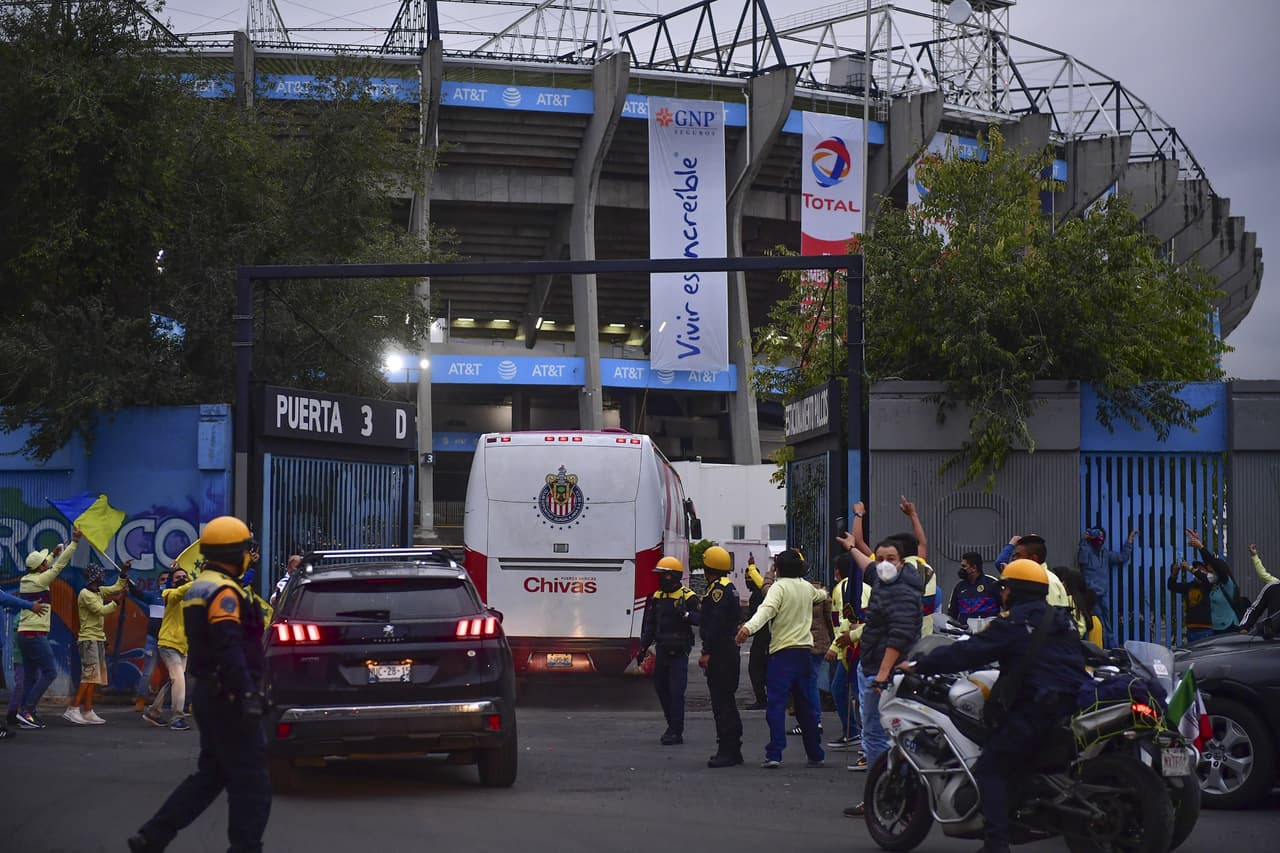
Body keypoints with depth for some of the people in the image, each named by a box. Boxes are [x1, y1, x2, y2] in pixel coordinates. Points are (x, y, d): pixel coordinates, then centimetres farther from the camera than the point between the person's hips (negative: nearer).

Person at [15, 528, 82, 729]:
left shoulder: (25, 580, 12)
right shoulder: (39, 581, -11)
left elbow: (47, 567, 30)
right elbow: (59, 566, -11)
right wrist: (74, 542, -8)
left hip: (24, 635, 9)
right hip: (36, 635, -9)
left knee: (31, 675, 9)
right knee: (50, 672, -7)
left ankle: (26, 715, 5)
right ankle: (27, 710, -13)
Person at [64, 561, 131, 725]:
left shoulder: (99, 591, 14)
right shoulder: (85, 594, -11)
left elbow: (117, 587, 25)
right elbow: (101, 610, -19)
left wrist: (123, 572, 13)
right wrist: (117, 601, -19)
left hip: (98, 639, 9)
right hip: (89, 639, -9)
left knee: (94, 678, 6)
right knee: (89, 675, -15)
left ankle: (88, 712, 5)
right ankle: (72, 710, -17)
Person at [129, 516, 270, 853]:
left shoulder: (198, 588, 16)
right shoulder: (224, 591, -16)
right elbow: (230, 649, -26)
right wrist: (248, 695, -29)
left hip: (210, 695, 10)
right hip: (229, 699, -10)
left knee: (210, 775, 17)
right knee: (251, 785, -4)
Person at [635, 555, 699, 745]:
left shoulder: (688, 597, -7)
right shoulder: (657, 597, 11)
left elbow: (699, 619, -16)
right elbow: (650, 625, 16)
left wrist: (685, 614, -32)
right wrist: (643, 648, 12)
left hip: (679, 652, -7)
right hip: (662, 651, 7)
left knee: (676, 692, -8)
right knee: (661, 688, 12)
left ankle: (676, 732, -5)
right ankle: (672, 725, 26)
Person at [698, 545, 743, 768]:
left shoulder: (718, 589, -14)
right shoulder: (729, 587, 18)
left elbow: (716, 624, -22)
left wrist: (707, 653, -23)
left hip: (720, 655, -11)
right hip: (729, 651, 11)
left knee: (721, 702, -10)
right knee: (726, 701, 15)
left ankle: (727, 751, -12)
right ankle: (732, 750, 21)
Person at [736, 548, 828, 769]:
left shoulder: (779, 587, -7)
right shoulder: (807, 587, 14)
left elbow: (767, 609, -27)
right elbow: (820, 595, 40)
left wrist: (749, 627, -43)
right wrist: (823, 593, 65)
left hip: (782, 652, -6)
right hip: (805, 651, 6)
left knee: (776, 705, -7)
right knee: (807, 706, 13)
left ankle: (774, 754, -16)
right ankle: (815, 754, 17)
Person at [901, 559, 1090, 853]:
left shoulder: (1013, 624, -2)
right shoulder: (1063, 622, 21)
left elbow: (967, 653, -5)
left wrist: (918, 666, 3)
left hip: (1041, 707, -8)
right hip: (1079, 703, 8)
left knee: (991, 768, -6)